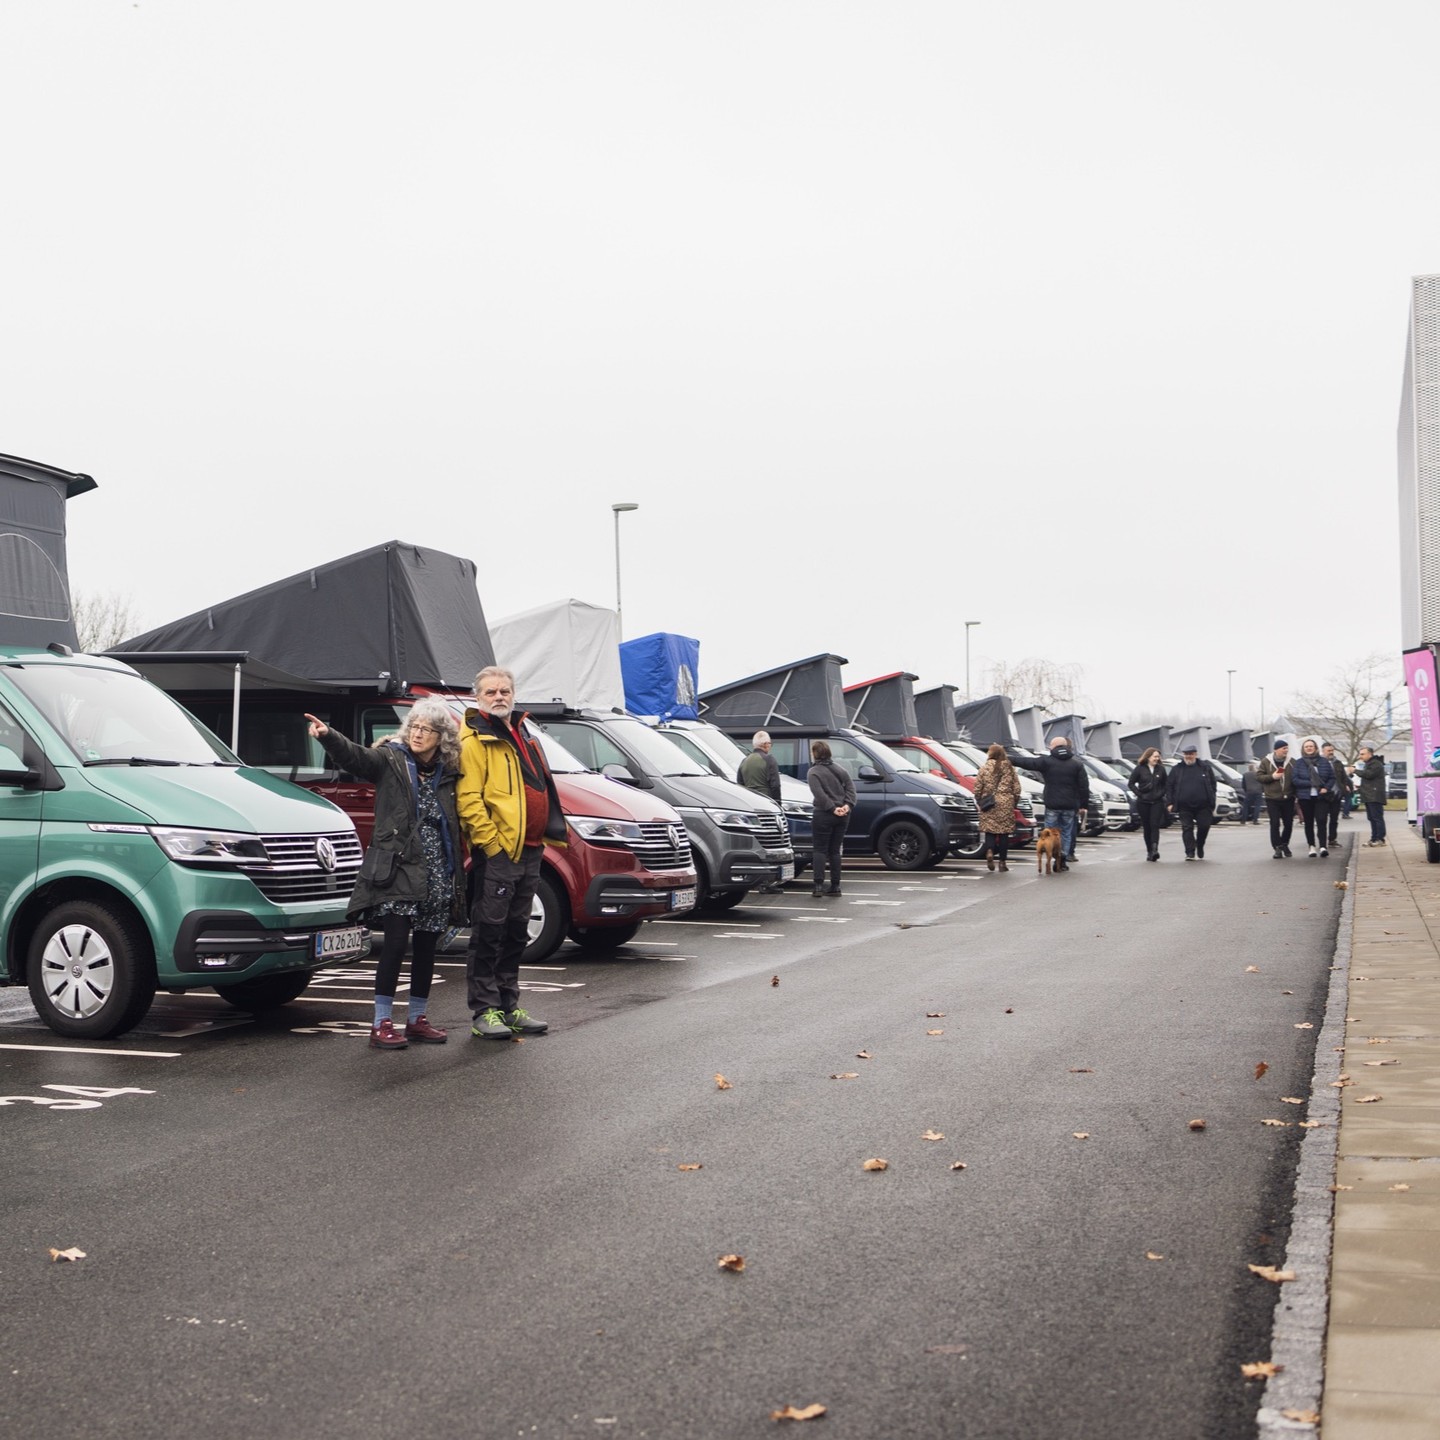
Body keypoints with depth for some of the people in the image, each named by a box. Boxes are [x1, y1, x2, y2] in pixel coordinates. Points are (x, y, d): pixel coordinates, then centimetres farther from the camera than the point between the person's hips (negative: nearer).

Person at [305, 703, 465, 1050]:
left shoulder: (449, 774, 10)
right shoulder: (390, 759, -2)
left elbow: (456, 824, 16)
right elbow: (354, 756, -20)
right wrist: (327, 736, -37)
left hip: (437, 875, 4)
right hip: (398, 869, -4)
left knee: (426, 948, 10)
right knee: (395, 944, -10)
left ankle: (417, 1018, 23)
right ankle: (382, 1023, -3)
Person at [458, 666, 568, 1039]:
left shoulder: (521, 735, 18)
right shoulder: (475, 741, -8)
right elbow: (468, 799, -15)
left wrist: (548, 832, 16)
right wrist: (491, 842, -19)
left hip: (529, 850, 8)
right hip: (496, 853, -8)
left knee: (515, 933, 13)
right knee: (489, 933, -4)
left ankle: (508, 1007, 21)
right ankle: (484, 1011, 0)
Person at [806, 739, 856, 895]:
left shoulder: (813, 772, -6)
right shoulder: (839, 769, 14)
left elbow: (819, 794, -18)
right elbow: (850, 786, 5)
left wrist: (832, 808, -17)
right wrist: (848, 805, -6)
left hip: (824, 815, -5)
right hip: (843, 816, 5)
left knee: (820, 850, 0)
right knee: (835, 850, 11)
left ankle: (819, 885, -9)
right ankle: (835, 886, 8)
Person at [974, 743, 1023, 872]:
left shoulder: (984, 768, -2)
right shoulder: (1009, 768, 5)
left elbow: (977, 788, -2)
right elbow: (1016, 788, 5)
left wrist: (979, 801, 11)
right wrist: (1014, 802, 16)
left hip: (989, 805, -1)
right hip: (1006, 804, 1)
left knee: (989, 830, 5)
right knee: (1004, 832, 5)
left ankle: (989, 851, -22)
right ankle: (1002, 861, 6)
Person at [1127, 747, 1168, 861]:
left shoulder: (1160, 769, 5)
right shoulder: (1140, 769, -1)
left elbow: (1165, 784, 14)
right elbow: (1131, 783, 3)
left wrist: (1161, 793, -1)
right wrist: (1139, 794, -5)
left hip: (1157, 802, 0)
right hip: (1144, 802, 0)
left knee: (1155, 825, -13)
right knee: (1147, 827, 4)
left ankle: (1155, 849, -22)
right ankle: (1149, 851, 11)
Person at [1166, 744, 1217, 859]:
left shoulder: (1205, 767, 8)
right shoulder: (1176, 769, 7)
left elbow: (1213, 785, 9)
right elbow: (1169, 786, 6)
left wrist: (1212, 803, 3)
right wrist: (1170, 803, -4)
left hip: (1203, 805, 0)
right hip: (1185, 806, 0)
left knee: (1204, 827, 2)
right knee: (1187, 828, -4)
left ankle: (1200, 848, 25)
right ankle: (1190, 853, -3)